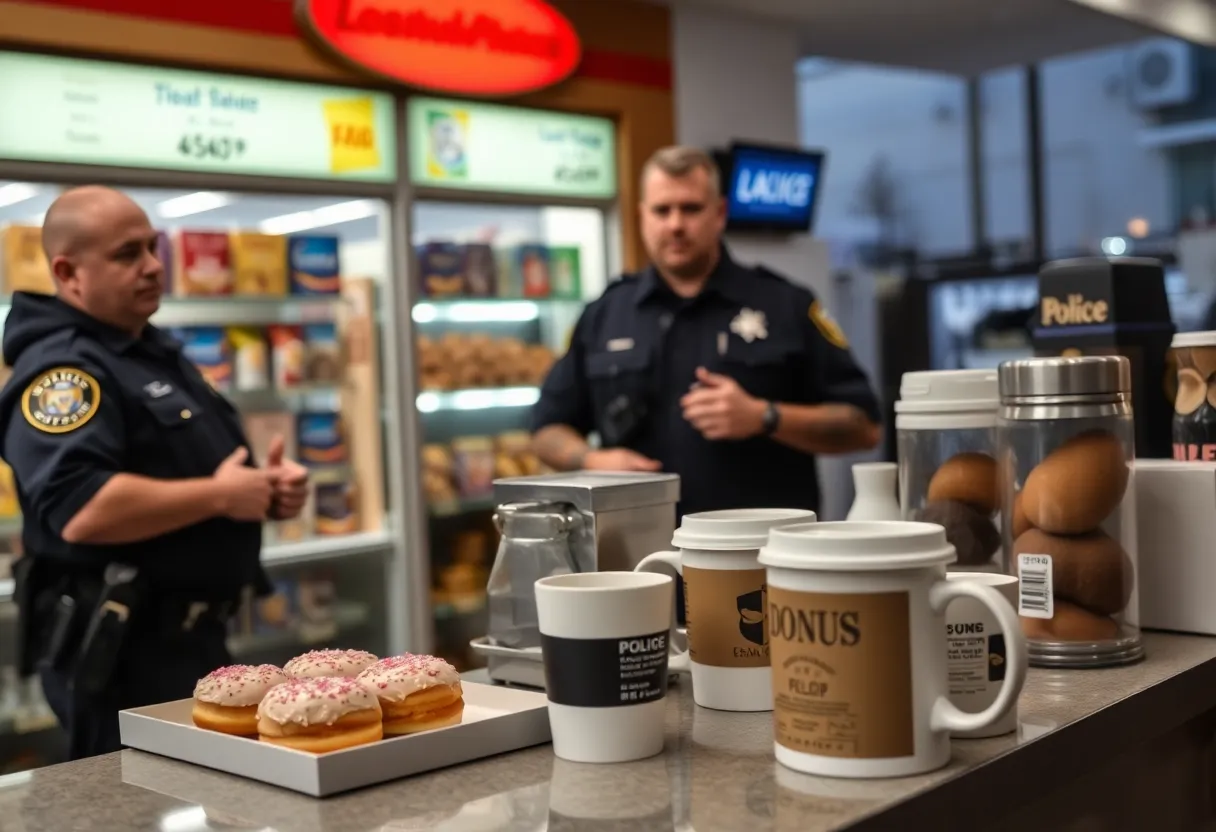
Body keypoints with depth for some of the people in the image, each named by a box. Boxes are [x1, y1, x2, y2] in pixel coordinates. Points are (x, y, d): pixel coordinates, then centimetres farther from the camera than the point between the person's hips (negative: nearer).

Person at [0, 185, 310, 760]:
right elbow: (81, 510, -31)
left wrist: (266, 487, 2)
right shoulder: (61, 370, -17)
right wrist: (220, 495, -21)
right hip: (119, 648, -10)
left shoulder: (157, 352, 15)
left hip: (190, 635, 10)